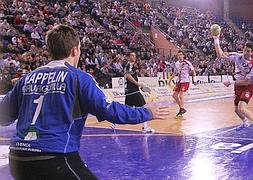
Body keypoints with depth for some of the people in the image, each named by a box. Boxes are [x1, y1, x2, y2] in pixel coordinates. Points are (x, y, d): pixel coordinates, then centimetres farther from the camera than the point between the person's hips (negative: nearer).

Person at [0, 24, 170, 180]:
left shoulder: (28, 78, 10)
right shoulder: (78, 77, -3)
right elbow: (109, 110, -8)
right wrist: (147, 113, 5)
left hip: (17, 160, 6)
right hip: (56, 160, -6)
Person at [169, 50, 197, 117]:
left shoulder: (187, 63, -12)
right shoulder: (176, 63, 6)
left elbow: (193, 71, -5)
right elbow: (175, 72, 19)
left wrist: (194, 79, -13)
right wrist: (170, 79, 14)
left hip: (185, 81, -7)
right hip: (179, 81, 7)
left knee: (181, 95, -17)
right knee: (174, 95, 5)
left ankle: (182, 109, -3)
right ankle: (181, 108, 19)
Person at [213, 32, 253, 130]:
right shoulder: (237, 56, -11)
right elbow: (220, 55, -10)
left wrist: (231, 82, -21)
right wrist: (216, 40, -19)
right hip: (238, 85, 6)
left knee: (242, 109, -26)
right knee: (236, 109, 19)